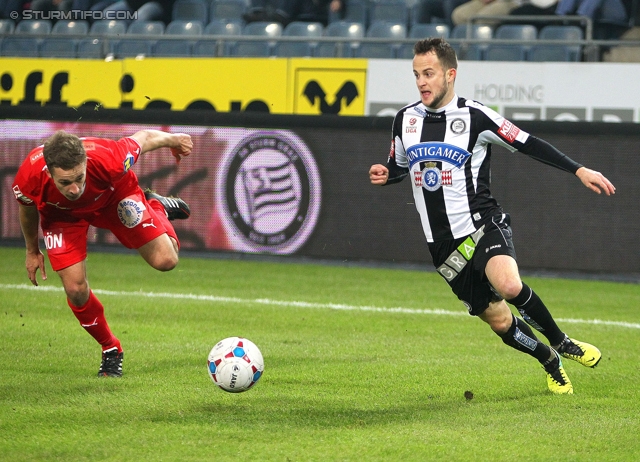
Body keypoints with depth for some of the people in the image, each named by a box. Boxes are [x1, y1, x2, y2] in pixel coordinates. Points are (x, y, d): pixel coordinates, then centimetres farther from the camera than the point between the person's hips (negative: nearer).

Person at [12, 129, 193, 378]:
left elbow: (143, 138, -21)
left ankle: (157, 207, 27)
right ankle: (110, 349, 17)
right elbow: (27, 208, -11)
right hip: (61, 213, 1)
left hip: (114, 196, -1)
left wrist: (172, 140, 1)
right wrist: (32, 250, 7)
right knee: (75, 289, -12)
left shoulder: (108, 160, -44)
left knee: (165, 260, -8)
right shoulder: (29, 179, -38)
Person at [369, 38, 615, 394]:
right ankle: (551, 363, 30)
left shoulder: (475, 116, -7)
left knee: (508, 285, -33)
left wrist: (579, 170, -10)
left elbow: (528, 144, -4)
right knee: (498, 320, 2)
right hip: (444, 242, 4)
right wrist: (385, 174, -1)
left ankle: (561, 343, -9)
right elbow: (398, 166, 23)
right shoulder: (406, 120, 7)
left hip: (482, 223, -4)